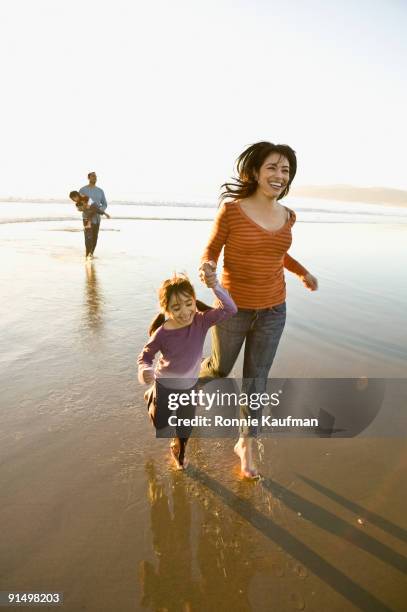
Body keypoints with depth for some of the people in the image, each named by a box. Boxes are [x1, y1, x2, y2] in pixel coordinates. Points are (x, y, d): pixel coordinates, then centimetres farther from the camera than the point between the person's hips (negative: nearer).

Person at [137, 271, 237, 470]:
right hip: (165, 383, -2)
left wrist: (215, 286, -46)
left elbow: (229, 309, -34)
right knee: (160, 424, 21)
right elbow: (145, 355, -13)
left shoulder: (201, 321, -25)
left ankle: (179, 450, 53)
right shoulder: (162, 334, -29)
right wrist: (144, 370, -34)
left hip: (189, 385, 2)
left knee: (185, 426, 20)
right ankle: (152, 397, 52)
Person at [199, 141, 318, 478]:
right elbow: (212, 249, -6)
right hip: (234, 307, -3)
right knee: (221, 368, 18)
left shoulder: (286, 216, 0)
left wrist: (303, 272, 19)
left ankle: (246, 445, 30)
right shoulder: (231, 209, -15)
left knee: (256, 380, 11)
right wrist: (207, 269, -28)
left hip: (273, 310, 3)